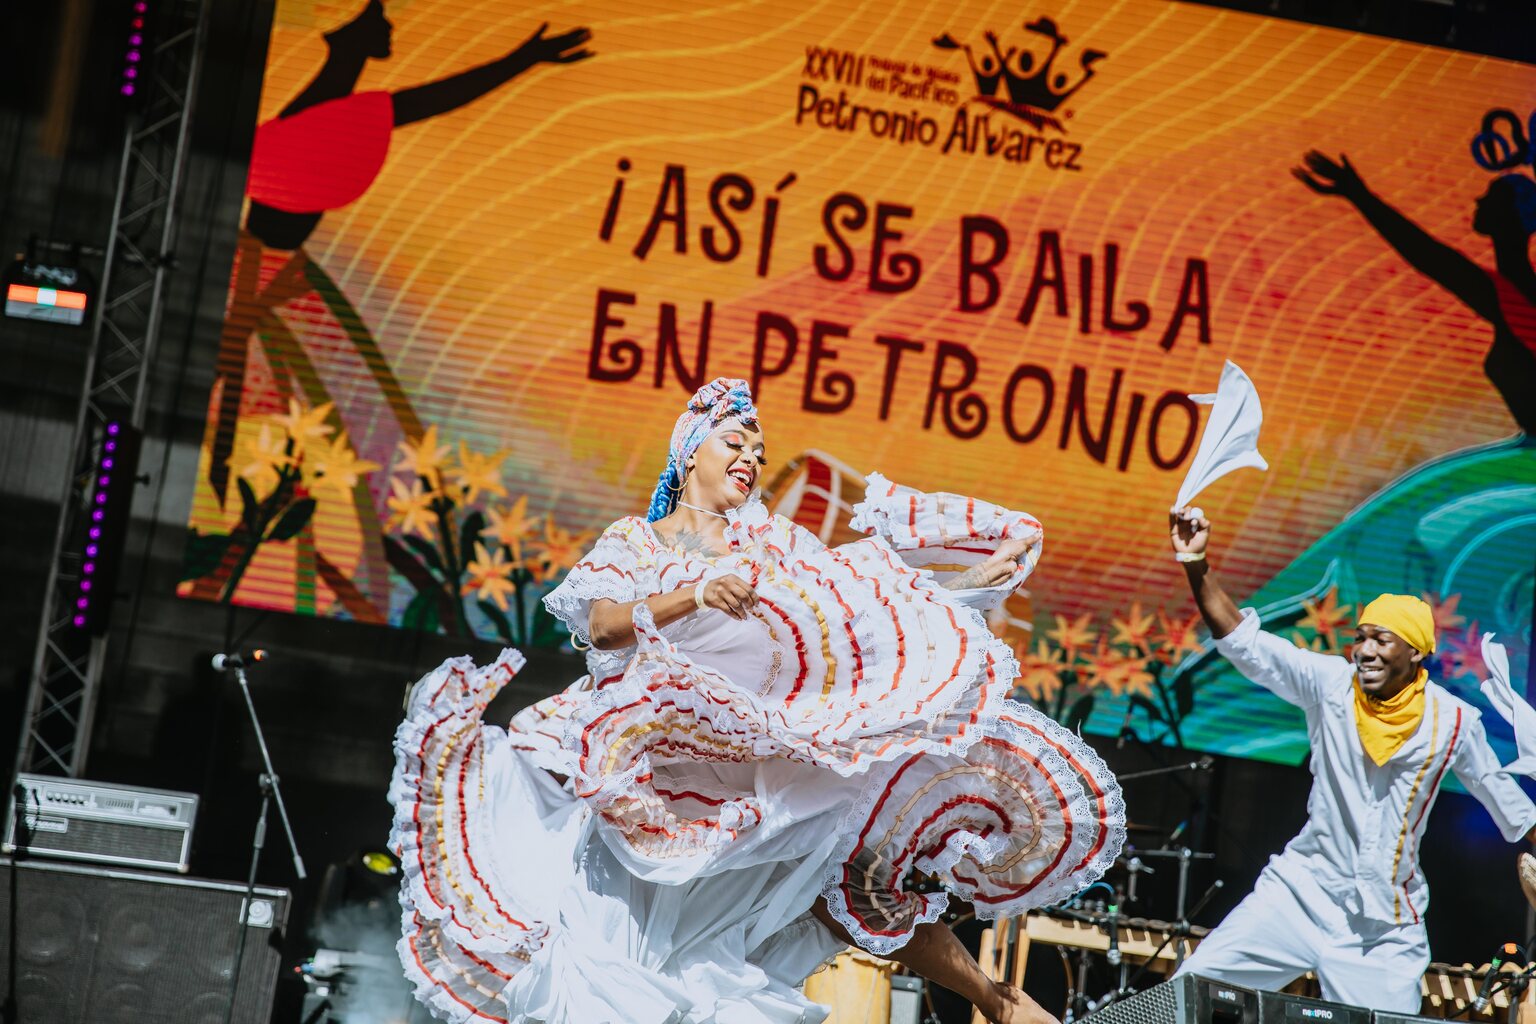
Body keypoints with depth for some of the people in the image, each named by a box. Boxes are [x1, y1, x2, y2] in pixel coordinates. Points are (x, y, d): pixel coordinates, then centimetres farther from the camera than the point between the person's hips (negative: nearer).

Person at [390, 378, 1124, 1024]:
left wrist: (988, 572, 8)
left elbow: (863, 598, 14)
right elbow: (603, 623, -8)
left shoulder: (771, 540, 20)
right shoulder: (634, 541, 12)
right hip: (671, 754, -1)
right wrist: (695, 596, -26)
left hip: (768, 751, 1)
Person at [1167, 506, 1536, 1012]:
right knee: (1191, 989, -12)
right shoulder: (1331, 684, -7)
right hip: (1301, 893, 0)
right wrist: (1197, 566, -27)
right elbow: (1245, 643, -14)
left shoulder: (1453, 720, -4)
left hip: (1388, 930, 1)